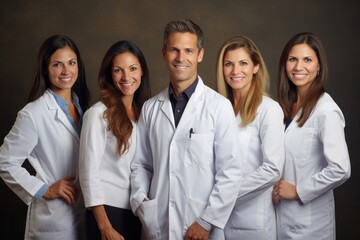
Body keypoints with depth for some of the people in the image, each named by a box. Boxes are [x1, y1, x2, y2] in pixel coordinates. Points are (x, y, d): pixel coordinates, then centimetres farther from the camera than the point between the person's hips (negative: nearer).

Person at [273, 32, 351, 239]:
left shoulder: (326, 110, -18)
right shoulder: (288, 104, 6)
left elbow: (341, 169, -25)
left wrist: (298, 190, -16)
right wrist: (278, 190, 2)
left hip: (308, 217, -7)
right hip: (283, 211, 7)